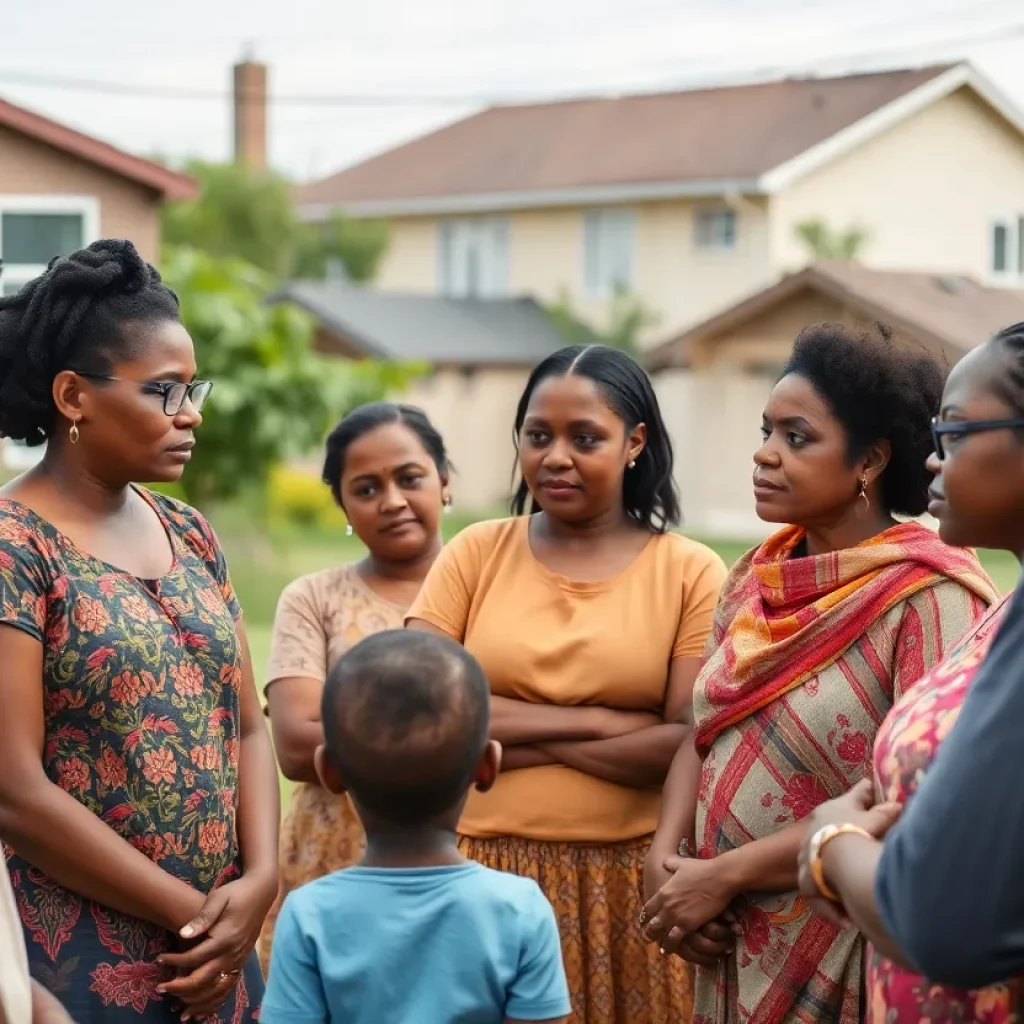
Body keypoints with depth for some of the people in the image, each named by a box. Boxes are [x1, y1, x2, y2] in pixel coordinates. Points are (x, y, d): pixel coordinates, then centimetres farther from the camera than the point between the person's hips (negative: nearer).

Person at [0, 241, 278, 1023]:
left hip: (215, 952, 6)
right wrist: (190, 913, -12)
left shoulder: (190, 535, 8)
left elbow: (248, 727, 10)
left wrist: (259, 884, -6)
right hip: (74, 961, -6)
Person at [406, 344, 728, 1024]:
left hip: (627, 883, -1)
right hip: (482, 873, 1)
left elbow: (692, 746, -9)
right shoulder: (476, 554, 5)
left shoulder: (691, 574, 0)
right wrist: (598, 721, -10)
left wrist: (512, 738, -10)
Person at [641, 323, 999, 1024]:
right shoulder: (756, 577, 6)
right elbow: (704, 731, 10)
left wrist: (725, 874, -18)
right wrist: (667, 853, -8)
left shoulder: (929, 598, -16)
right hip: (733, 946, 6)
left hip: (849, 952, -6)